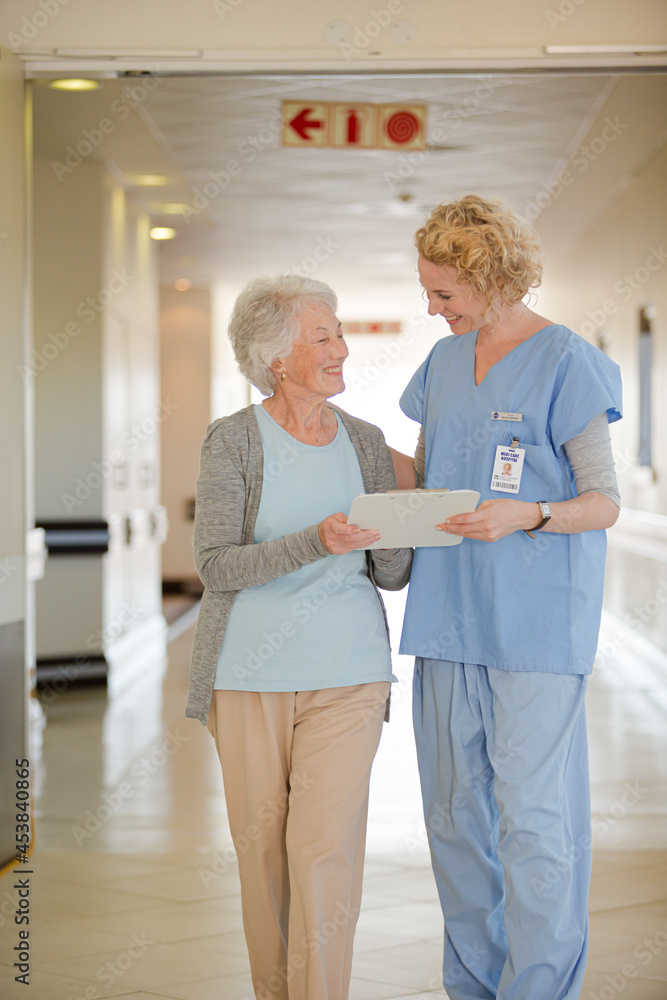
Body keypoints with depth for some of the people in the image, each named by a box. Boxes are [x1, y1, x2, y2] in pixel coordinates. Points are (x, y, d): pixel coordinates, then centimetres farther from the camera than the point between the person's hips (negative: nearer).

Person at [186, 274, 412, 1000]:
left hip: (345, 673, 1)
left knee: (326, 849, -7)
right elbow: (217, 565, -15)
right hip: (249, 673, -1)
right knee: (261, 845, 7)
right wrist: (315, 542, -27)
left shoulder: (366, 444, 5)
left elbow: (393, 576, 6)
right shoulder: (232, 441, -5)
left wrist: (392, 542, -16)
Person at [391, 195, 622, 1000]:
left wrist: (525, 516, -25)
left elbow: (606, 502, -8)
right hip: (449, 618, 7)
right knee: (456, 812, 11)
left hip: (535, 626, -7)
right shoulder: (445, 362, 13)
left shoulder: (566, 364, -7)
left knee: (533, 814, -5)